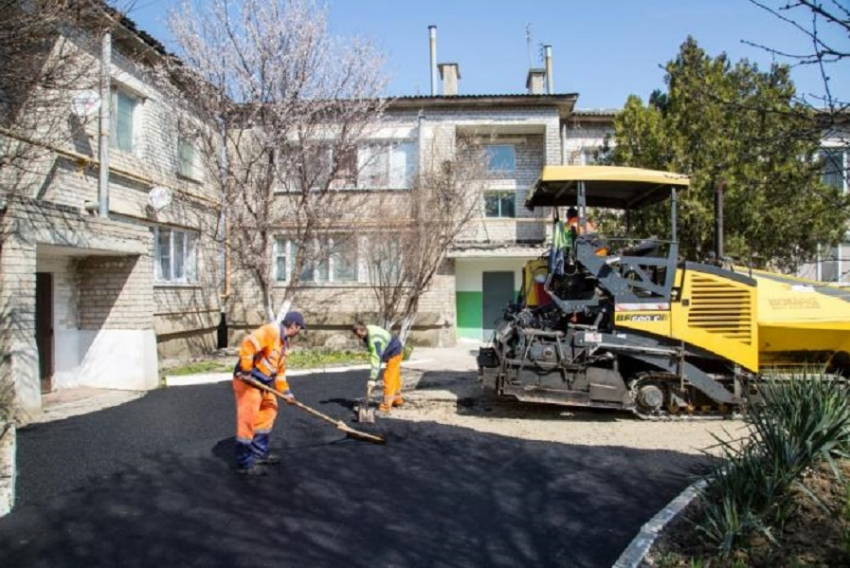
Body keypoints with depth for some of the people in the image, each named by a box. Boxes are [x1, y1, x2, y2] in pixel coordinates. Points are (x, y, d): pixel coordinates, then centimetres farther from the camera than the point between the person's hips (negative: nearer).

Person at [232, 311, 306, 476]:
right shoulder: (271, 331, -16)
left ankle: (260, 453, 29)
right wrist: (245, 370, -29)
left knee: (269, 411, 18)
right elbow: (249, 344, -30)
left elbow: (280, 369, 20)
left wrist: (286, 391, 16)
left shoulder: (284, 341, 16)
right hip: (248, 380, -11)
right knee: (248, 420, -5)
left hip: (263, 382, 11)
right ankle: (244, 463, 4)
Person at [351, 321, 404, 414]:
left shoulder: (374, 339, -37)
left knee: (388, 379, -12)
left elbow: (376, 360, -40)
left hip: (394, 353, -10)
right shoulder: (368, 330, -8)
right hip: (395, 351, 10)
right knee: (394, 376, 24)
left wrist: (372, 379, -40)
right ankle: (397, 399, 41)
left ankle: (385, 407, -9)